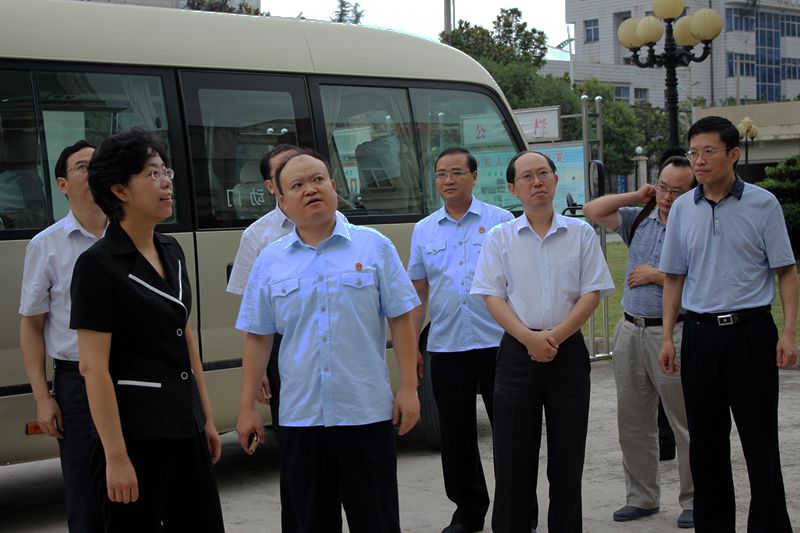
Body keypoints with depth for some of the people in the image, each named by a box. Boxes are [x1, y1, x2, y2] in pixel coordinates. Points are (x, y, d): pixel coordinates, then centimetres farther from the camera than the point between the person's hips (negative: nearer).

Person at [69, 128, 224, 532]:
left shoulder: (171, 251, 9)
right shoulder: (98, 264, -13)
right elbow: (93, 367, -16)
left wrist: (206, 417, 14)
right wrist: (116, 456, -19)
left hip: (185, 426, 7)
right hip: (135, 431, -7)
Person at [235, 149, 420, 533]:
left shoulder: (374, 246, 1)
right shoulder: (270, 262, 6)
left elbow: (401, 319, 1)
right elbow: (257, 338, 8)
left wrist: (408, 388, -4)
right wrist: (247, 407, 5)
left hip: (367, 411, -2)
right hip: (300, 416, 2)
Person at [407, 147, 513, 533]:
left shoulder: (500, 221, 2)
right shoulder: (423, 230, 11)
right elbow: (418, 292, 14)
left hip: (498, 344, -3)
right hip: (446, 348, 3)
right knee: (456, 435, 9)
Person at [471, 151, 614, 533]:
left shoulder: (581, 233, 6)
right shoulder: (499, 238, 5)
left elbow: (592, 294, 0)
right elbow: (493, 297, -1)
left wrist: (556, 335, -12)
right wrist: (528, 337, -15)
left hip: (568, 351, 1)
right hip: (518, 353, 0)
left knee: (567, 456, 6)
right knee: (513, 458, 2)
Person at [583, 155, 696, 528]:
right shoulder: (639, 219, 11)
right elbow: (592, 212, 9)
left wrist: (656, 275, -12)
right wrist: (637, 197, 5)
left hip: (673, 334, -6)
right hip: (631, 330, 7)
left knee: (686, 424, 1)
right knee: (633, 424, 13)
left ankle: (694, 502, 12)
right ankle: (642, 497, 25)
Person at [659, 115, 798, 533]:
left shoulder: (762, 204, -3)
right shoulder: (682, 209, 7)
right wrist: (668, 337, 7)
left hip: (750, 330, -3)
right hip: (700, 333, 4)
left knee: (760, 440, 0)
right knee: (705, 443, 10)